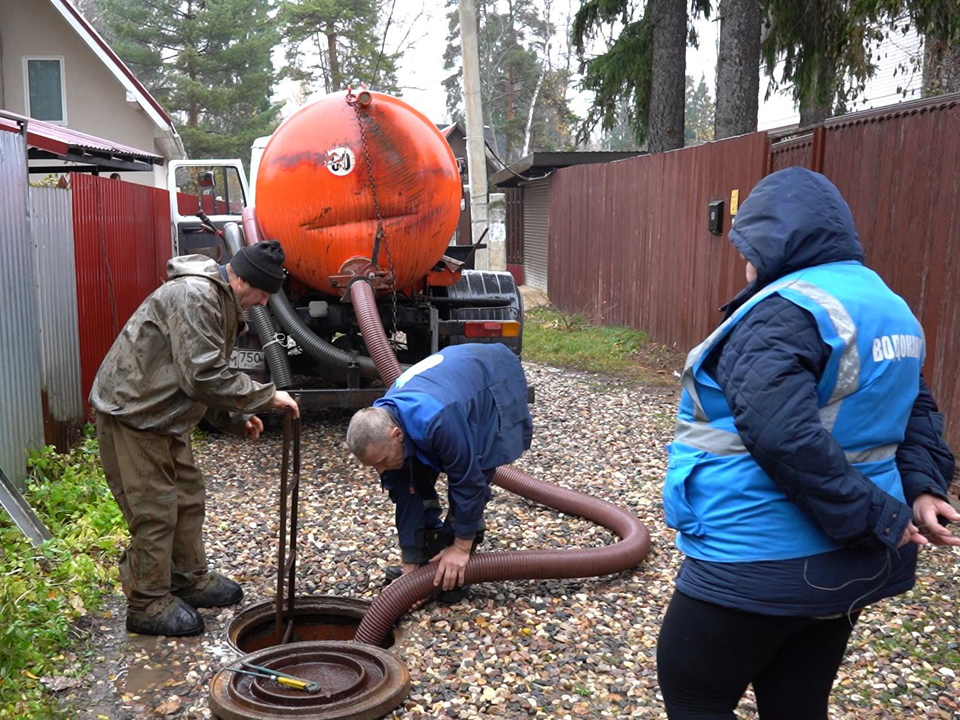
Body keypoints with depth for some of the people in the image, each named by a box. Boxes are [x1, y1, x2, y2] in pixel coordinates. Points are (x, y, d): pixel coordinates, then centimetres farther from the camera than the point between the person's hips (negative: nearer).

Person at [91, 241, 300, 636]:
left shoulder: (221, 302, 10)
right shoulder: (194, 296, -24)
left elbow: (206, 374, 18)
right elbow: (204, 377, -30)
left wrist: (235, 418, 7)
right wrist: (267, 396, -21)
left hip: (163, 414, 11)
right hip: (132, 414, -10)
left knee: (187, 497, 17)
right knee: (155, 511, -4)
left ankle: (191, 580, 32)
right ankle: (148, 605, 10)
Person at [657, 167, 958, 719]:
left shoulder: (782, 316, -20)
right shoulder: (887, 305, 11)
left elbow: (788, 440, -31)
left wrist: (875, 519, -21)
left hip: (766, 565, -9)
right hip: (848, 563, 9)